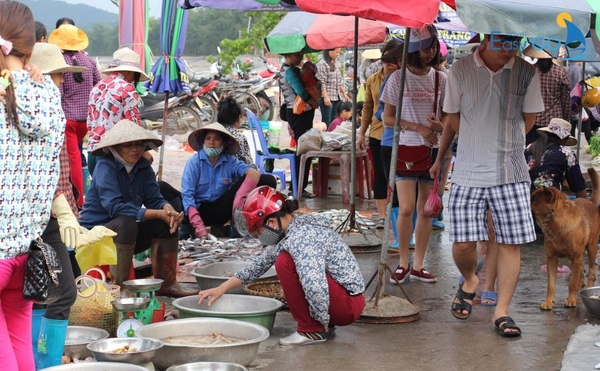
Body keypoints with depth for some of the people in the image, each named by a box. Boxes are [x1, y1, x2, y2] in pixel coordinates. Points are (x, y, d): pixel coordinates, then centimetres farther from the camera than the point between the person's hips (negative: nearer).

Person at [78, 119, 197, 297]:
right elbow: (115, 207, -30)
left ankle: (166, 284, -7)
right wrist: (157, 214, -32)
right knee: (126, 223, -35)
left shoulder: (143, 166, 1)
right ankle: (119, 288, -29)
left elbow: (154, 199, -5)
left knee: (167, 222, -10)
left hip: (125, 230, 7)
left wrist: (167, 208, -30)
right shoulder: (105, 166, -19)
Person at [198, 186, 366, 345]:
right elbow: (259, 265, 16)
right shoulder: (290, 230, 5)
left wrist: (322, 320, -21)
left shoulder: (301, 238, -25)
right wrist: (221, 289, 15)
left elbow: (315, 287, -38)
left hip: (349, 303, -10)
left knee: (284, 262, -20)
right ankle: (324, 325, 15)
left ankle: (311, 330, -8)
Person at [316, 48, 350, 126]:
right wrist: (325, 97, -20)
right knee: (327, 122, -5)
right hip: (327, 98, -7)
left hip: (337, 97, 7)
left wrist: (344, 94, 16)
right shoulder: (322, 64, -10)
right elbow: (321, 83, -15)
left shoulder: (338, 63, 13)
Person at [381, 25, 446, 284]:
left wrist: (439, 126, -12)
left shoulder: (440, 79, 6)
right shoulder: (398, 78, -2)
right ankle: (403, 263, 4)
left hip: (433, 150, 3)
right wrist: (418, 127, -14)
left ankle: (418, 266, 14)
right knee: (406, 208, -12)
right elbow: (387, 119, -2)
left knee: (425, 210, 5)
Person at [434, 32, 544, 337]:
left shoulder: (526, 73, -2)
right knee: (463, 243, -3)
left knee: (510, 243, -1)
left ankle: (501, 311, 10)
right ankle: (469, 281, 29)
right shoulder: (460, 70, -1)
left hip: (511, 173, 0)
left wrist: (504, 146, 7)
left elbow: (528, 118, 10)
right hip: (468, 172, 0)